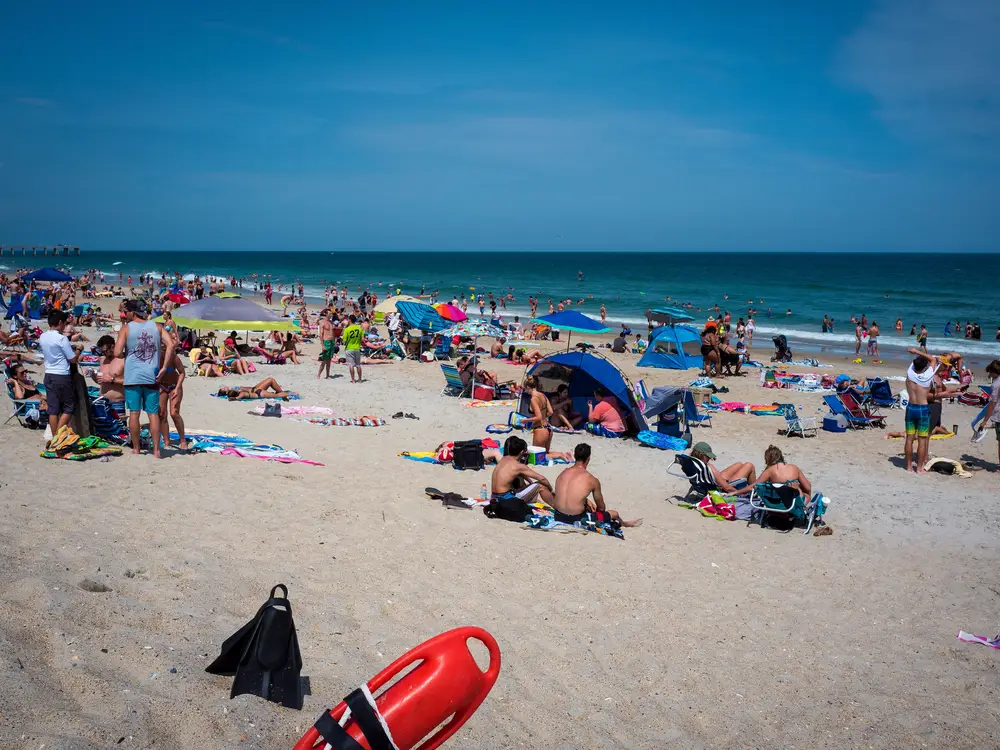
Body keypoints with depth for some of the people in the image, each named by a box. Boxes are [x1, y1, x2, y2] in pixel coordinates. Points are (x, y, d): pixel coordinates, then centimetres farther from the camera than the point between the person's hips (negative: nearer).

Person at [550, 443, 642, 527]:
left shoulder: (563, 473, 3)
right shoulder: (592, 480, -11)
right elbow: (601, 508, 4)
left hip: (558, 517, 6)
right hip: (577, 520, -6)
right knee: (614, 514, 18)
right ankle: (625, 524, 54)